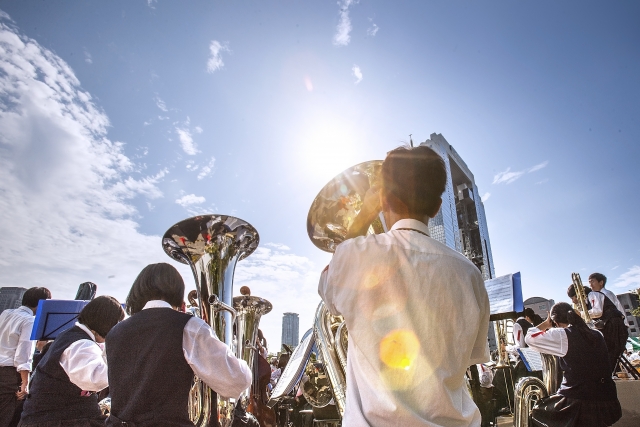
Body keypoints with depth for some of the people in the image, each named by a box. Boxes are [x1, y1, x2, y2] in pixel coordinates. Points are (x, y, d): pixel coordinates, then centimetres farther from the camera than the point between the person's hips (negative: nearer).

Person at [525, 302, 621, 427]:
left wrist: (546, 324, 4)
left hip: (580, 404, -7)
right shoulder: (597, 335, 7)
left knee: (536, 415, 17)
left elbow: (530, 338, -11)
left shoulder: (562, 335, -13)